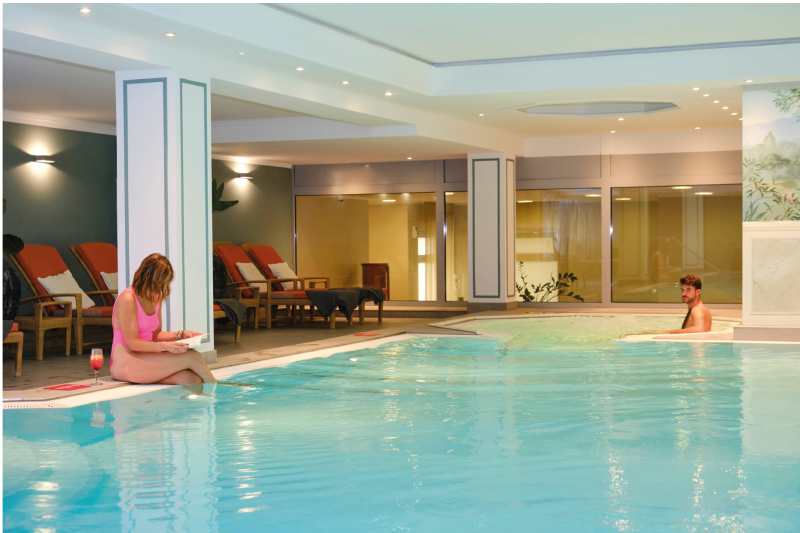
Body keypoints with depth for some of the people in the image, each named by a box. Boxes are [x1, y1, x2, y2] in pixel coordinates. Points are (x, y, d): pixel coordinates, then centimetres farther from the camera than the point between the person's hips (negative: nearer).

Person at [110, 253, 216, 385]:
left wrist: (181, 335, 4)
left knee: (192, 379, -24)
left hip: (145, 359, 8)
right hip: (125, 364, -8)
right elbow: (132, 343, -17)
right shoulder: (127, 299, -14)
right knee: (192, 357, -22)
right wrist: (165, 346, -29)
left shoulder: (156, 298, 13)